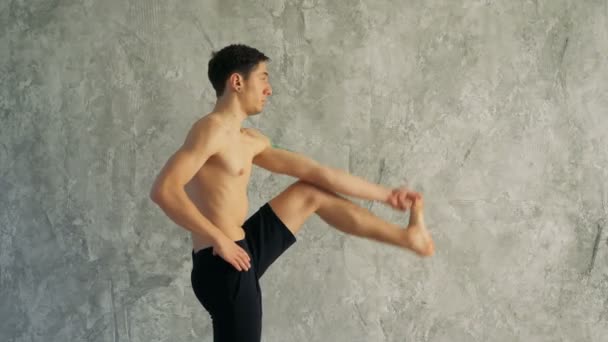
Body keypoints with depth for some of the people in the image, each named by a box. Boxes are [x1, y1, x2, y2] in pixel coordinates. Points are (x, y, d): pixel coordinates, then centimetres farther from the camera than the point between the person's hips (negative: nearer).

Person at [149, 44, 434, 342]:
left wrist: (385, 194, 18)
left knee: (311, 192, 22)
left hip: (242, 252, 10)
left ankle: (407, 237, 32)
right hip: (223, 265, -10)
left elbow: (314, 171, 17)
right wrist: (218, 238, -21)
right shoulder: (211, 129, -15)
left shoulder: (250, 141, 14)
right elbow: (163, 190, -27)